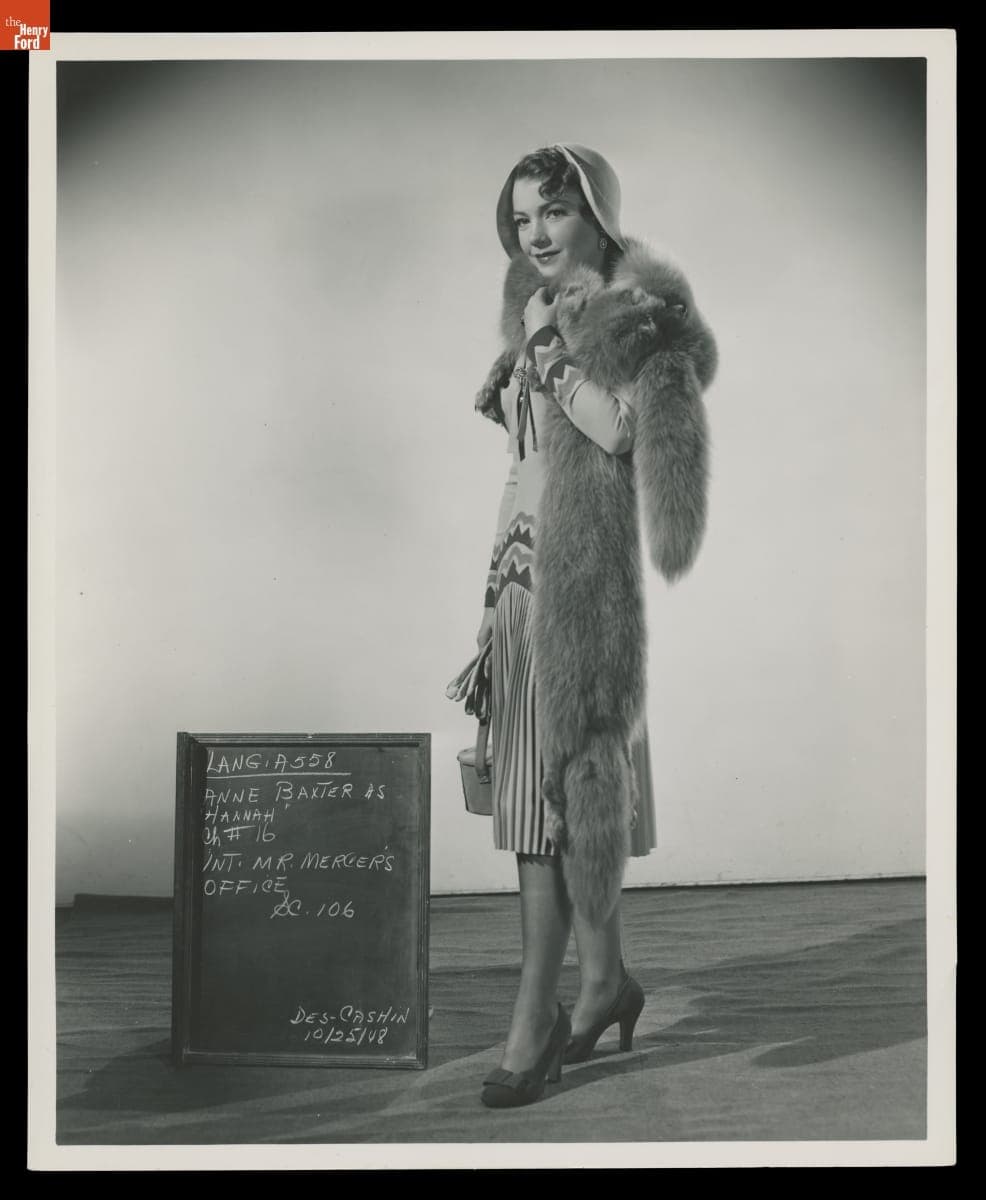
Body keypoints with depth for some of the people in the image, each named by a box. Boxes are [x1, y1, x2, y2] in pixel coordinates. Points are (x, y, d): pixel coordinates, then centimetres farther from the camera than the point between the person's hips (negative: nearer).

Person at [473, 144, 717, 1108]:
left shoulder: (636, 312, -2)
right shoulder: (542, 313, 21)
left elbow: (619, 428, -21)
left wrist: (547, 348, -12)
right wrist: (493, 594, 18)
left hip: (584, 570, -8)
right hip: (522, 567, 8)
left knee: (561, 781, -4)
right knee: (536, 786, 8)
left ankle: (535, 1020, 8)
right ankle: (605, 978, 24)